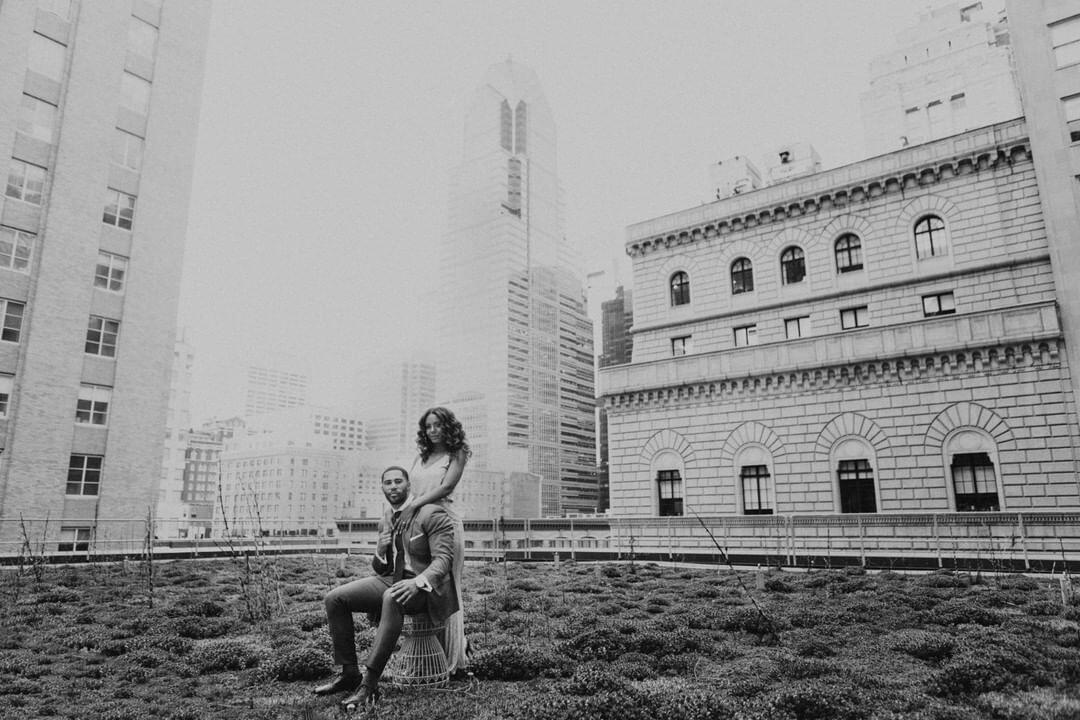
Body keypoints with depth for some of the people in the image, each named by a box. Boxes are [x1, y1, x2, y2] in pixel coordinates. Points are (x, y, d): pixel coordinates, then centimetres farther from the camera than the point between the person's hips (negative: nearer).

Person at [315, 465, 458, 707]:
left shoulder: (432, 515, -10)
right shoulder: (385, 521, 13)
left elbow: (443, 559, -19)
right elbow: (379, 568, 19)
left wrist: (417, 583, -37)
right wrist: (380, 551, -5)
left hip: (425, 587, -7)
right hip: (391, 580, 8)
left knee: (392, 599, -40)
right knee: (335, 599, -8)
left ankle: (370, 683, -34)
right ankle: (349, 673, -1)